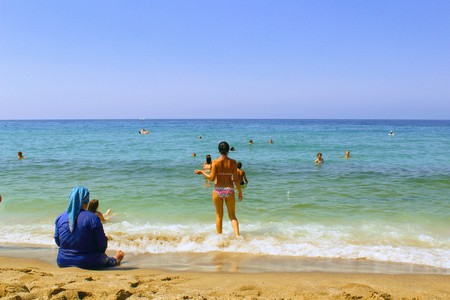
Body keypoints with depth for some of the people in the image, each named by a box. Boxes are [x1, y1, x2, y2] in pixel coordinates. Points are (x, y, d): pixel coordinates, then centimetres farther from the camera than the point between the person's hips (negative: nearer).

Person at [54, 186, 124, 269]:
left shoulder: (60, 218, -5)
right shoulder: (93, 218, -19)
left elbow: (57, 241, 8)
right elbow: (102, 245, -12)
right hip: (88, 264, -4)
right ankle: (115, 260, 60)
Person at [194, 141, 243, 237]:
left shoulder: (215, 162, -7)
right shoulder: (232, 162, -4)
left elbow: (212, 178, -11)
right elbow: (236, 179, -5)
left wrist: (202, 172, 5)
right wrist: (240, 191, 7)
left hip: (218, 190, 0)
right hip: (229, 190, 1)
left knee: (219, 216, 13)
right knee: (232, 215, 12)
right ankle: (237, 235, -3)